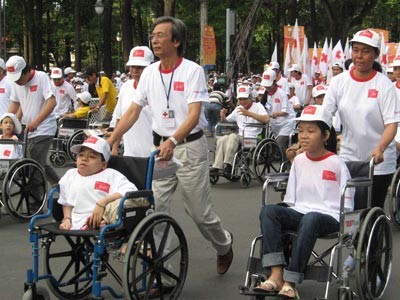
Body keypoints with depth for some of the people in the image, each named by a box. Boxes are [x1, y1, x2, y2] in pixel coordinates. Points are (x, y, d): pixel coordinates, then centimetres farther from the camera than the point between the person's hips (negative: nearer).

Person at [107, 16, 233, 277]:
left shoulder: (192, 71, -11)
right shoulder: (149, 73, 4)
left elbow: (194, 115, -20)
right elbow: (133, 112, 8)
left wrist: (173, 141, -35)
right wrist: (109, 141, 0)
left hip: (190, 146, -5)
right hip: (161, 147, 5)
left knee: (200, 212, 6)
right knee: (155, 209, -3)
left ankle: (224, 244, 35)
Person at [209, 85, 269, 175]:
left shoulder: (257, 106, 2)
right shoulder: (238, 109, 21)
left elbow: (266, 119, -17)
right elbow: (226, 121, 31)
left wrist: (249, 113, -23)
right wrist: (223, 117, 5)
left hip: (254, 138, -6)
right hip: (241, 137, 6)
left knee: (233, 136, -32)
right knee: (222, 139, -23)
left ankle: (228, 164, -36)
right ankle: (217, 167, -30)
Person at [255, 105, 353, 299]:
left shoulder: (336, 163, 0)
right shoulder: (298, 161, 13)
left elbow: (346, 205, 1)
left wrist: (339, 223, -10)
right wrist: (285, 219, 6)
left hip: (329, 217, -5)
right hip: (299, 213, 5)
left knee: (310, 219, -40)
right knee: (268, 210, -24)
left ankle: (290, 282, -40)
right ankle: (276, 274, -35)